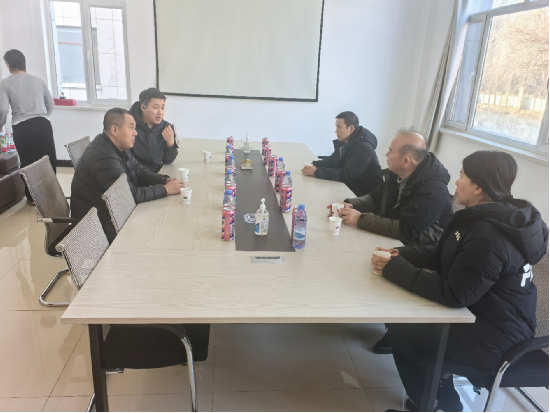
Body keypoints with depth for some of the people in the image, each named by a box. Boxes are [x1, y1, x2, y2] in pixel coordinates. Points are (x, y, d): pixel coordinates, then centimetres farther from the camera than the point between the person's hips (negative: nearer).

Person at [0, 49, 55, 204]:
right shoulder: (38, 80, 10)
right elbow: (51, 104, 13)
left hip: (22, 128, -1)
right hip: (43, 125, 2)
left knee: (28, 163, 12)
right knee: (49, 161, 11)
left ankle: (32, 197, 23)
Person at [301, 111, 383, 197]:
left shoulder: (363, 148, -23)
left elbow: (346, 175, -28)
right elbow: (332, 160, 11)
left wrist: (317, 172, -28)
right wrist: (315, 165, -10)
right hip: (351, 188, 8)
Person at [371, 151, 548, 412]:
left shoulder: (490, 237, -29)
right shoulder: (489, 215, 3)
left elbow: (453, 295, -27)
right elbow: (443, 255, 9)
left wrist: (395, 269, -22)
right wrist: (400, 255, -5)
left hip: (494, 339, -9)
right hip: (483, 313, 9)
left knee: (401, 334, -9)